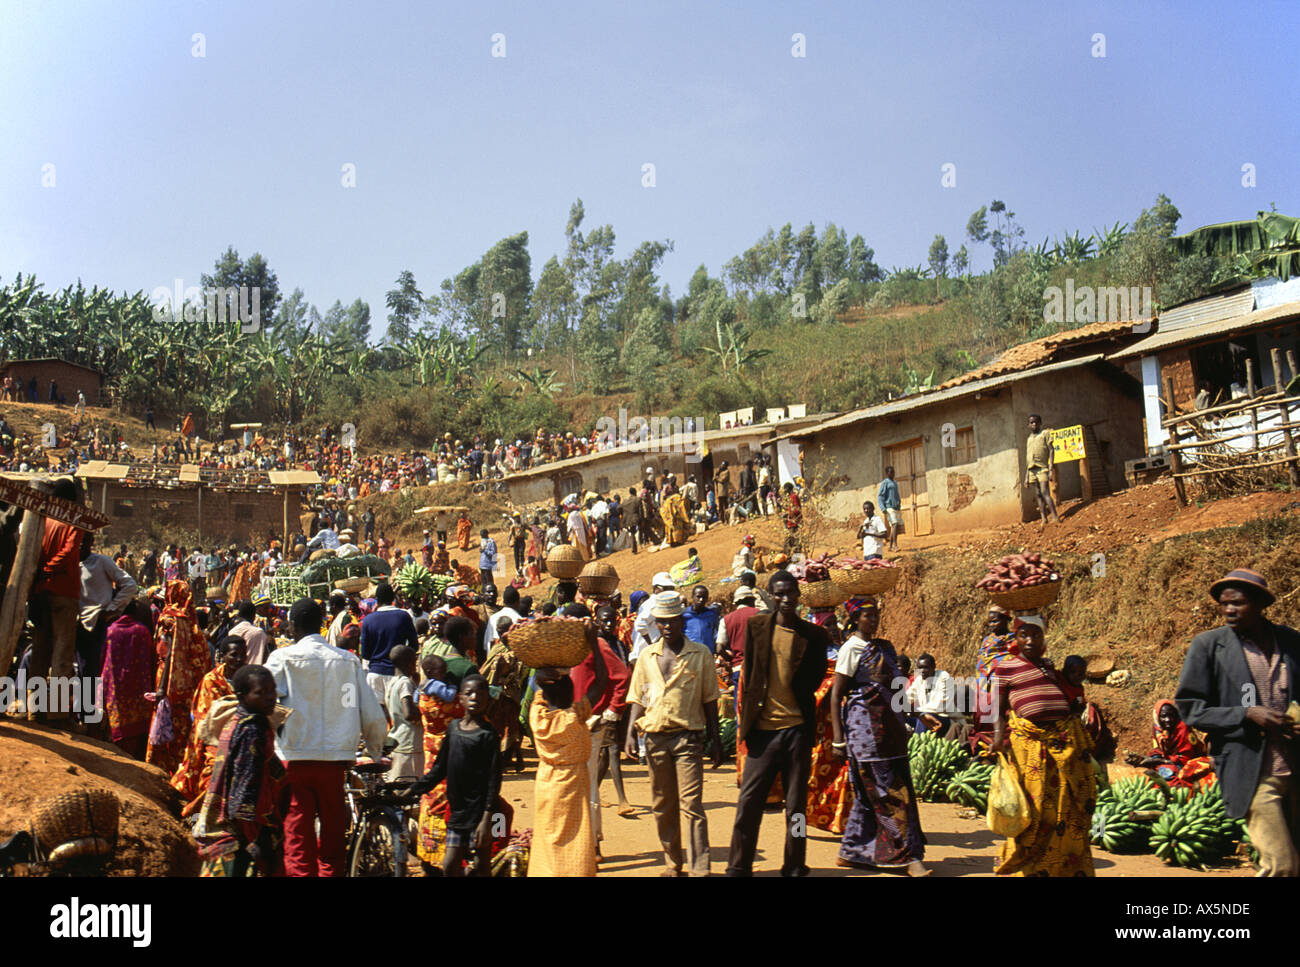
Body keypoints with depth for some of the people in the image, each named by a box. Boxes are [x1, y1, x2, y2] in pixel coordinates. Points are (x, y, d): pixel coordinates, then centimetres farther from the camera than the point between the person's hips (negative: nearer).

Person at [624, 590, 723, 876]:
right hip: (655, 737, 3)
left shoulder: (700, 655, 2)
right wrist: (631, 732, 0)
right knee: (663, 806, 10)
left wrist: (715, 738, 2)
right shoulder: (647, 656, 9)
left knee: (691, 805, -9)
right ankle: (672, 863, 22)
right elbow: (638, 698, 12)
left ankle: (699, 868, -7)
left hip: (688, 737, -3)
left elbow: (709, 700, 5)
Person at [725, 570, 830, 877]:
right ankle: (738, 867, 12)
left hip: (797, 728, 0)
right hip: (763, 728, 0)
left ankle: (795, 867, 19)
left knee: (797, 804, 7)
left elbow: (815, 679, 12)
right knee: (748, 802, 2)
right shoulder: (757, 627, 5)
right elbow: (748, 676, 8)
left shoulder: (813, 635, 3)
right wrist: (746, 721, 6)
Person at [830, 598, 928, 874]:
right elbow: (836, 696, -8)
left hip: (890, 726, 7)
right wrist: (838, 739, -13)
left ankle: (852, 851, 17)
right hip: (865, 726, -7)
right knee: (886, 792, -5)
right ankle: (909, 855, -4)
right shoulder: (851, 649, -6)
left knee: (869, 792, 9)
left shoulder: (884, 647, 15)